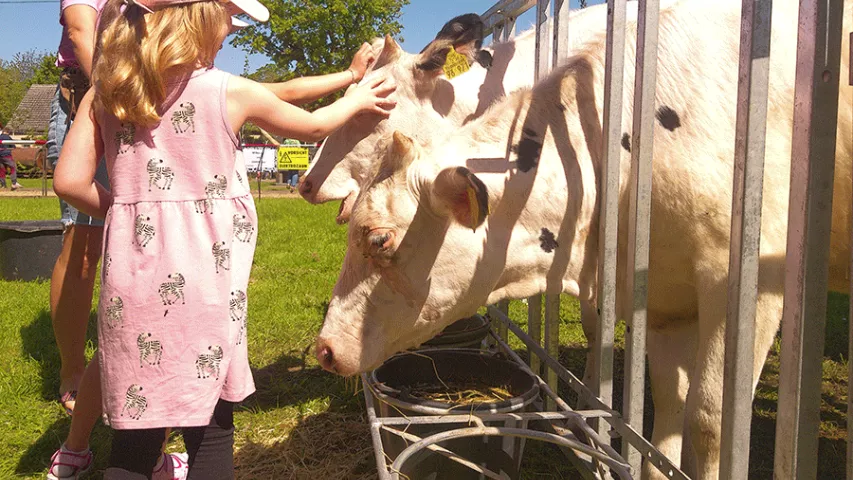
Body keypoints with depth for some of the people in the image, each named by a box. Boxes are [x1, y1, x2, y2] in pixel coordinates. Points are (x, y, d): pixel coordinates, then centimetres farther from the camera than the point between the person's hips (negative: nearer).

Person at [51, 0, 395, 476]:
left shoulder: (104, 95, 4)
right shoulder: (230, 92, -5)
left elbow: (71, 181, -2)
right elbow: (314, 126, 10)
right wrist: (357, 100, 29)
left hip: (133, 280, 3)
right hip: (203, 284, -3)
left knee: (135, 433, 13)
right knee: (211, 430, 13)